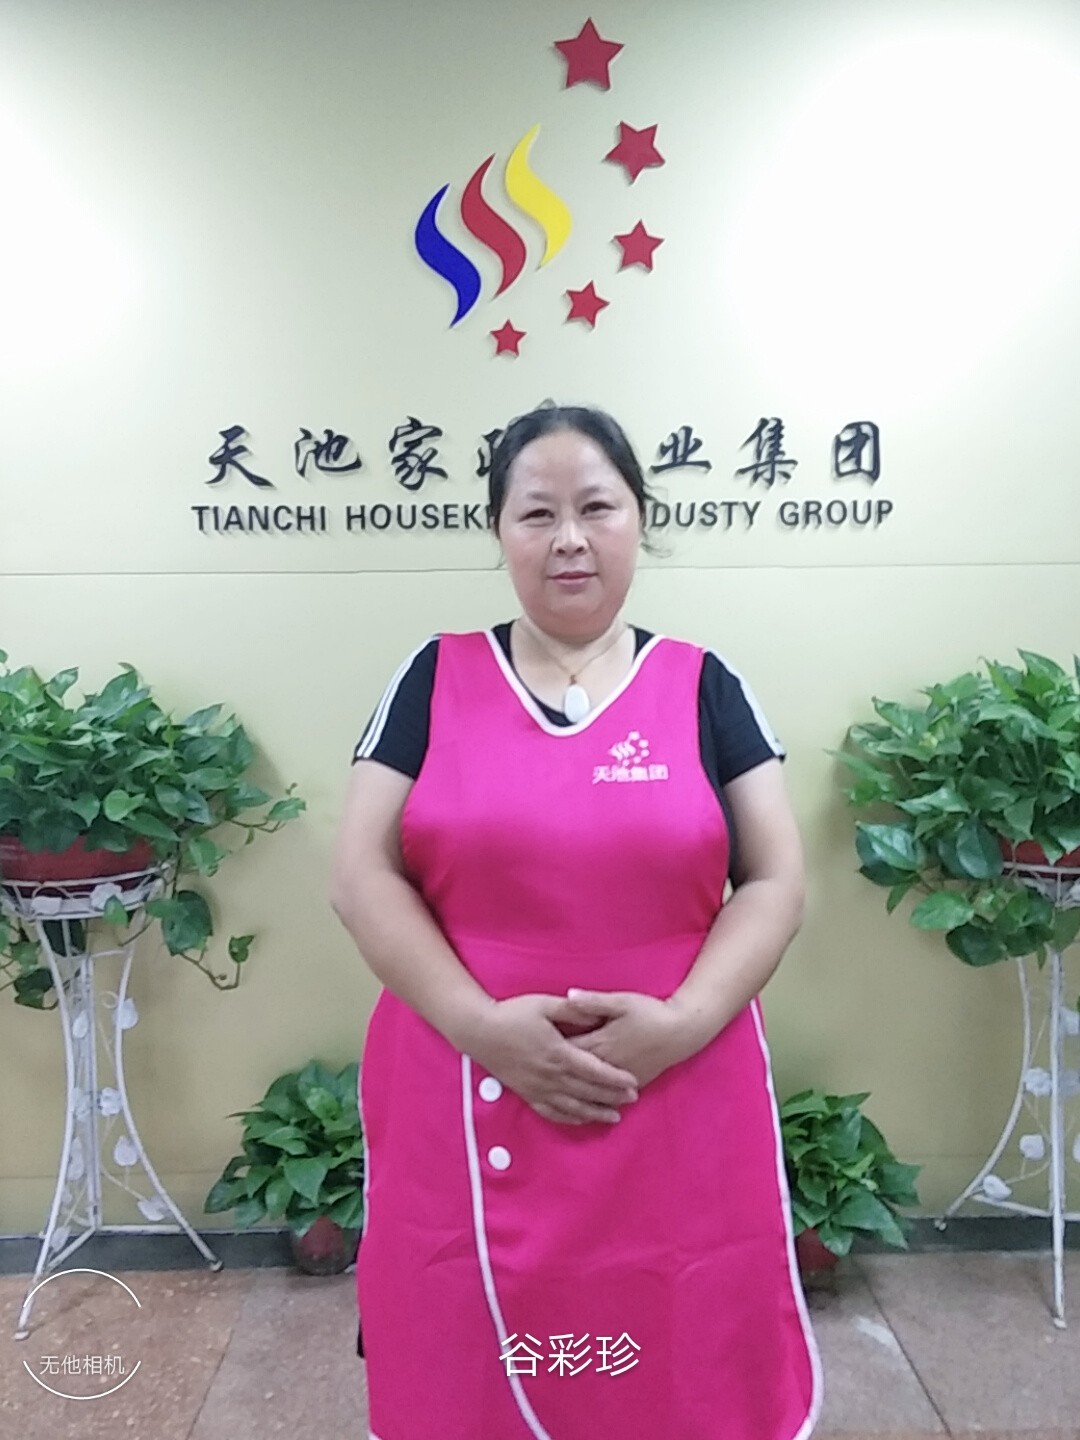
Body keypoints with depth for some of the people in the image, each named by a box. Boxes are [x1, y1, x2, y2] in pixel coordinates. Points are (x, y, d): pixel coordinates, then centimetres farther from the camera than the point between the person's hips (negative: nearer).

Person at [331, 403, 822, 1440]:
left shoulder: (705, 687, 2)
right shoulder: (435, 681, 1)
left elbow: (775, 880, 1)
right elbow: (362, 875, -2)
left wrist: (683, 1022, -14)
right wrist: (481, 1023, -14)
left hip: (676, 1112, 1)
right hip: (466, 1106, 0)